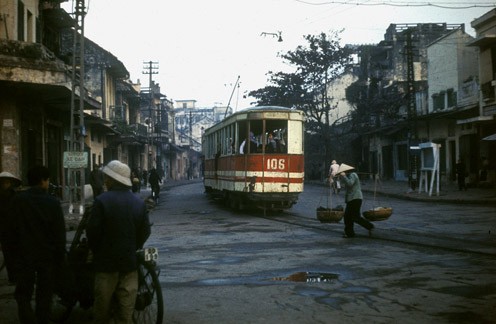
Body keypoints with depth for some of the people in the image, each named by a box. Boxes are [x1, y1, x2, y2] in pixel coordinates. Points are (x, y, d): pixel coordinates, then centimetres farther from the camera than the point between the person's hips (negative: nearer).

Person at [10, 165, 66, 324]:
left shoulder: (17, 201, -6)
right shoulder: (53, 202, -9)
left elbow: (12, 230, -1)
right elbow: (60, 234, -6)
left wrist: (13, 255, 8)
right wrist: (60, 259, 3)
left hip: (24, 256, 0)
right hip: (47, 257, 0)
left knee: (23, 295, 8)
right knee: (44, 297, 13)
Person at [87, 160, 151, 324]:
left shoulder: (102, 201, -13)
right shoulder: (139, 202, 1)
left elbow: (92, 231, -12)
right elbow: (145, 231, 3)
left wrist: (95, 251, 6)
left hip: (106, 261, -3)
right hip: (130, 261, 4)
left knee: (102, 310, 9)